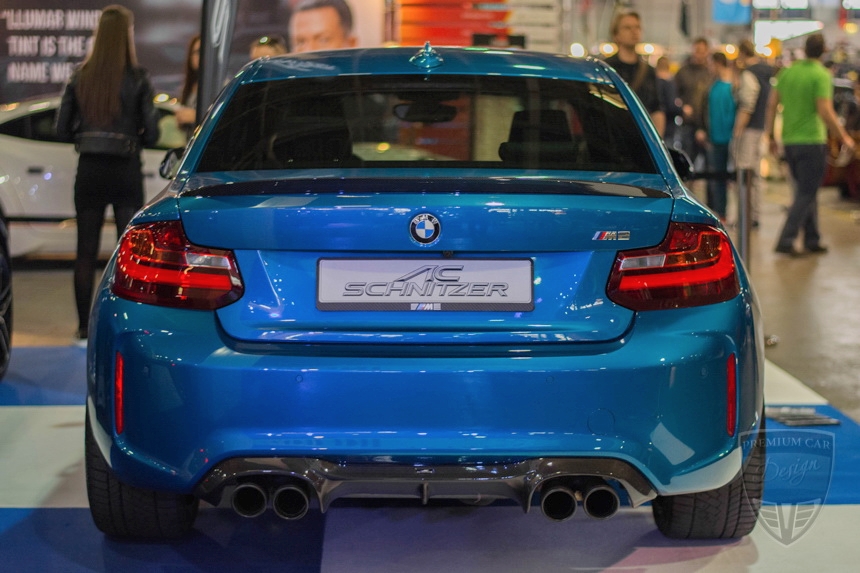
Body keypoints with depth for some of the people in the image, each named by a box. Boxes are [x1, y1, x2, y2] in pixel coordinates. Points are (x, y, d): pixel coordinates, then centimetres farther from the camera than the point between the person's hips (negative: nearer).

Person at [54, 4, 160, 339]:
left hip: (89, 170, 3)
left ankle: (84, 325, 15)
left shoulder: (80, 77, 1)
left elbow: (62, 129, 1)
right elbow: (151, 132, -9)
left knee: (86, 251, 11)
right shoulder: (137, 78, -7)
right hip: (125, 170, -2)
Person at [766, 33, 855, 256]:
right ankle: (786, 240, -9)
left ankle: (812, 240, 21)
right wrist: (844, 138, -8)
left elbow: (772, 105, 7)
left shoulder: (787, 72, 6)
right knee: (806, 194, -1)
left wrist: (771, 136, 15)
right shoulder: (821, 75, -12)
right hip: (812, 141, -6)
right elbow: (825, 112, -18)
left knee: (806, 191, 17)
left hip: (789, 141, 6)